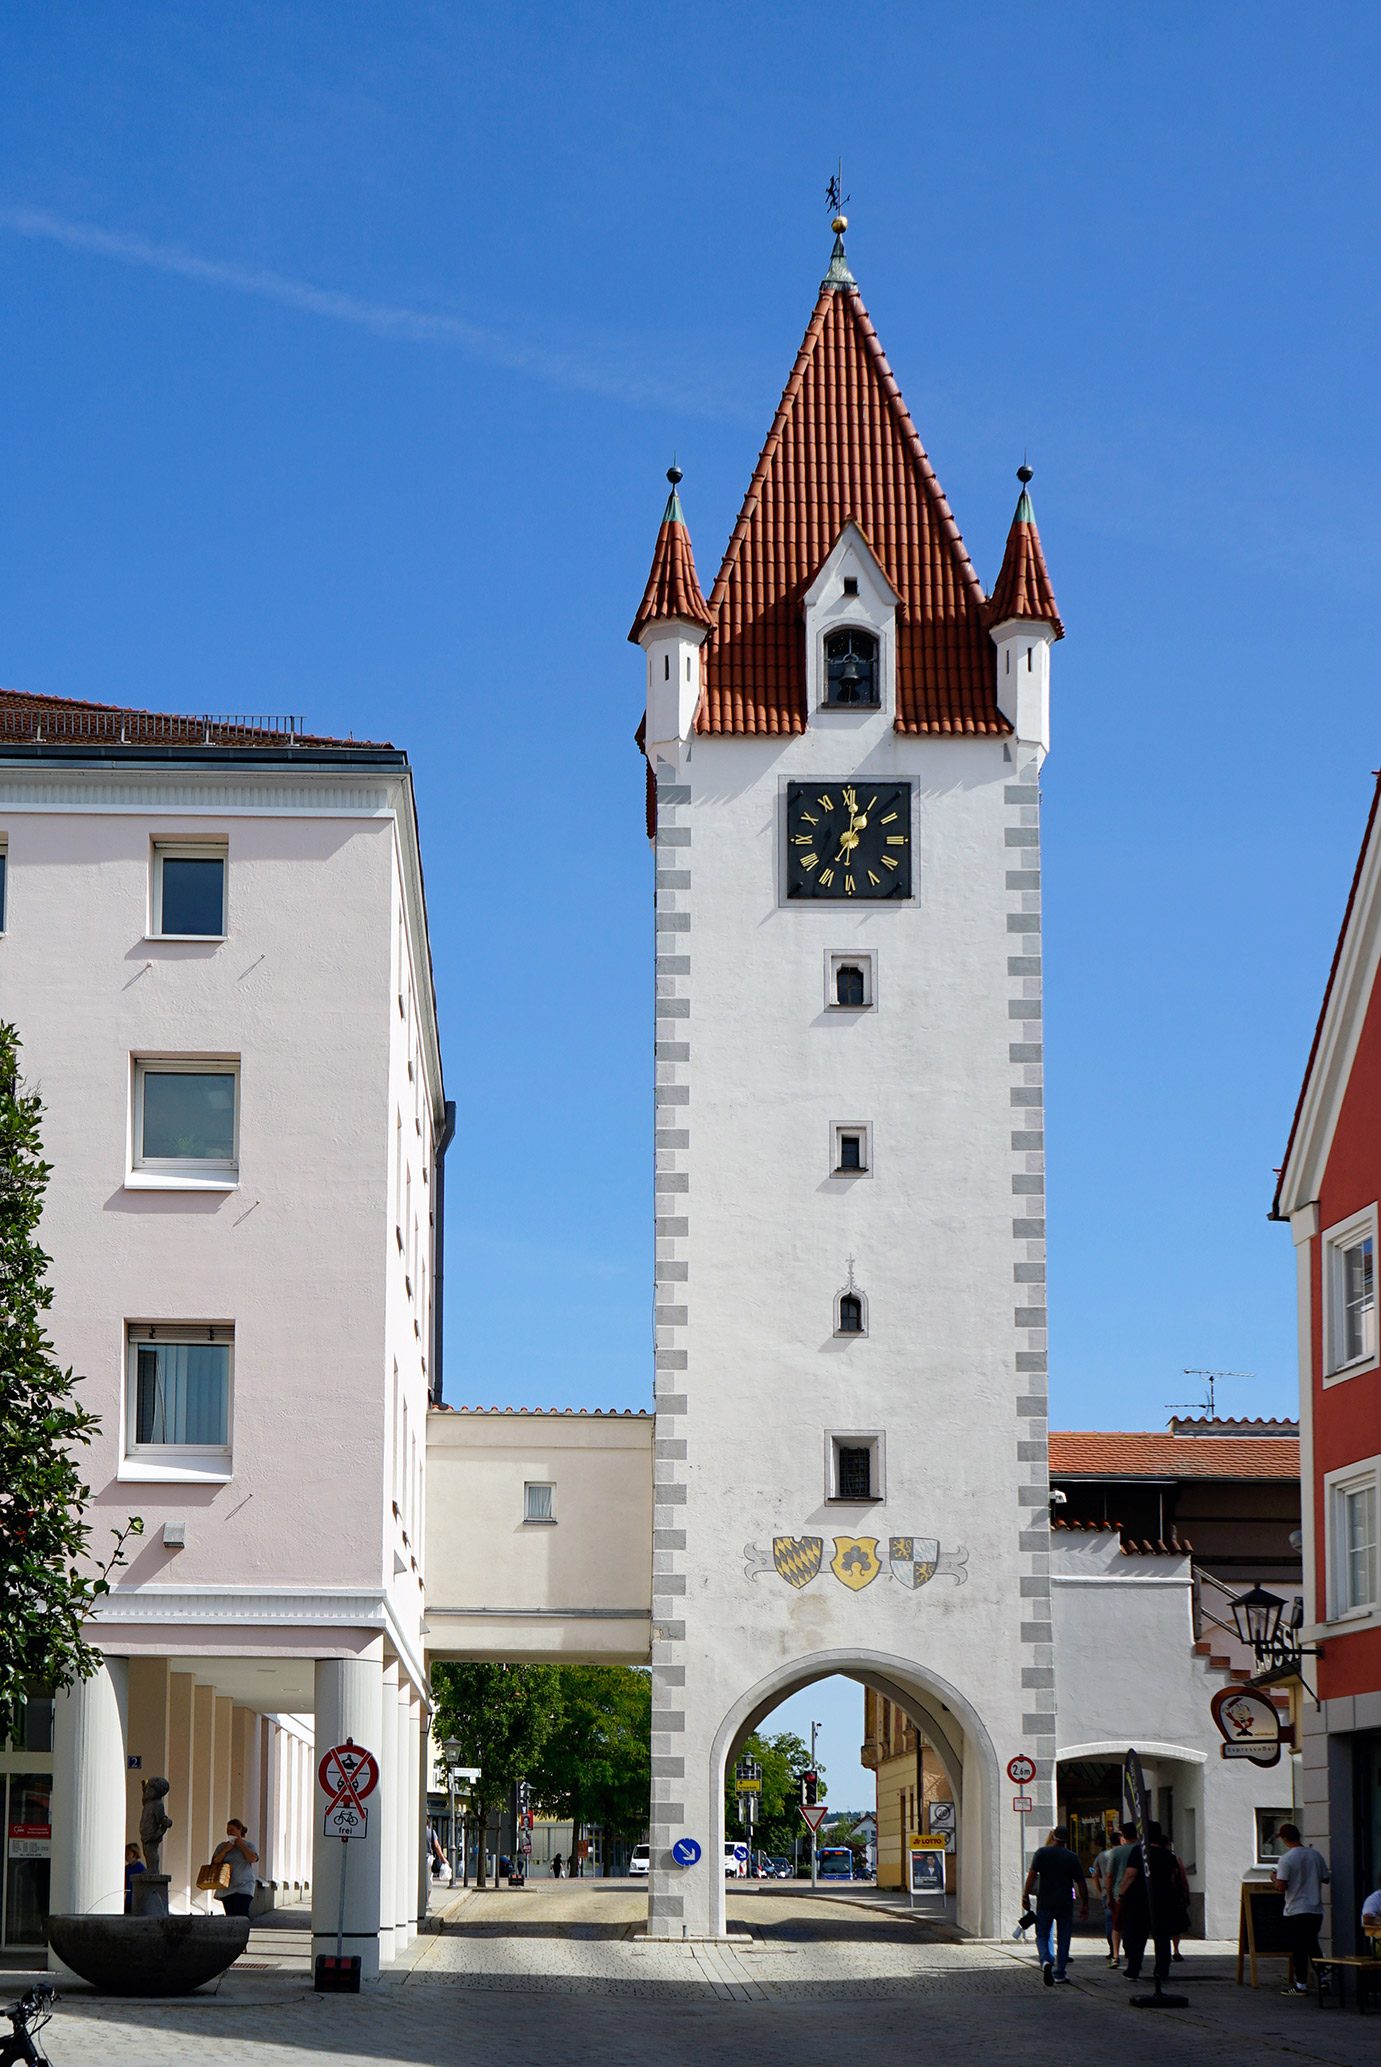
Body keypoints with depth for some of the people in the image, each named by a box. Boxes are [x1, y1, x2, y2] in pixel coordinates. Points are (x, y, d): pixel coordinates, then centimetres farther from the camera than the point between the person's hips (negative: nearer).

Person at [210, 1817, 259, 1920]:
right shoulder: (222, 1846, 16)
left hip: (243, 1888, -4)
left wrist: (242, 1845, -4)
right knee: (230, 1917, 1)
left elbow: (253, 1858, -10)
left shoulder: (248, 1845, 9)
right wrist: (225, 1850, -7)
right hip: (226, 1888, 4)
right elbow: (215, 1862, 4)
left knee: (241, 1916, -17)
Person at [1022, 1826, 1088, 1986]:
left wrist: (1026, 1895, -5)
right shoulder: (1073, 1857, 3)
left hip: (1045, 1902, -1)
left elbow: (1032, 1875, -9)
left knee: (1042, 1935, 5)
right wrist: (1084, 1905, 12)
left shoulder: (1042, 1853, -1)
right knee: (1063, 1938, 10)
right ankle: (1059, 1973, 10)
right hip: (1065, 1903, 1)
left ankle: (1046, 1961, -22)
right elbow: (1081, 1883, 5)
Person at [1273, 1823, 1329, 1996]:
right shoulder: (1316, 1855, 3)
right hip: (1316, 1910, 5)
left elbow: (1281, 1885, -17)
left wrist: (1275, 1877, 4)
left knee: (1298, 1949, 3)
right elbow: (1326, 1879, 10)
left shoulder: (1286, 1859, -13)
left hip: (1296, 1911, -5)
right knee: (1312, 1945, 18)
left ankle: (1301, 1985, 5)